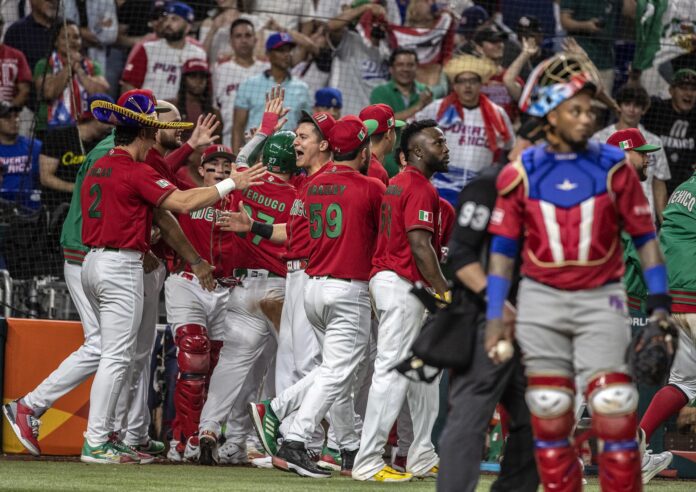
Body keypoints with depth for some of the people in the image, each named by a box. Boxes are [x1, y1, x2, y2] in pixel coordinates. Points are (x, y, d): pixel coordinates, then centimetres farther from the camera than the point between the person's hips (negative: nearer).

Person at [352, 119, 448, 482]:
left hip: (386, 279, 11)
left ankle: (423, 457, 22)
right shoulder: (420, 188, -13)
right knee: (392, 370, -10)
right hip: (402, 285, -11)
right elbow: (419, 244, -21)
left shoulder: (396, 184, 17)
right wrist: (443, 291, -20)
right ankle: (368, 463, -10)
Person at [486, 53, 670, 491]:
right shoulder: (520, 174, 1)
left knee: (615, 413, -10)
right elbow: (503, 249, 6)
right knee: (549, 418, 3)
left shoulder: (613, 166, -1)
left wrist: (659, 305, -2)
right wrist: (495, 316, 2)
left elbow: (644, 237, 3)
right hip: (541, 302, 1)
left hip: (600, 299, -1)